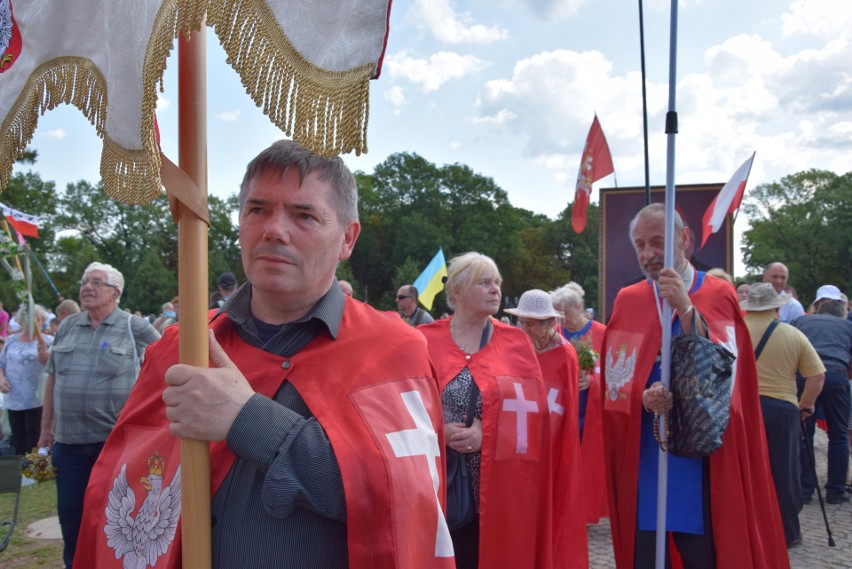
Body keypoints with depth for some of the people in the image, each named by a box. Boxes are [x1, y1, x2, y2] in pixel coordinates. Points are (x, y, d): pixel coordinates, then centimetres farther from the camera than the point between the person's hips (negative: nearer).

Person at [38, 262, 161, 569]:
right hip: (68, 440, 4)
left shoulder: (134, 327, -5)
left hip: (117, 440, -4)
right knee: (70, 512, 14)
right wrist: (46, 427, 14)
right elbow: (52, 378, 13)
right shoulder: (67, 327, 8)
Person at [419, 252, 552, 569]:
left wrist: (488, 432, -16)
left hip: (499, 486, 1)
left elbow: (535, 411, -2)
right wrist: (438, 431, -17)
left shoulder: (516, 343, 5)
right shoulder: (424, 341, 2)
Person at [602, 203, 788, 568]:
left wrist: (686, 309, -21)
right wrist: (643, 397, -19)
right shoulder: (627, 301, 6)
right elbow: (614, 378, 2)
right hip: (642, 458, 2)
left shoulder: (719, 295, 0)